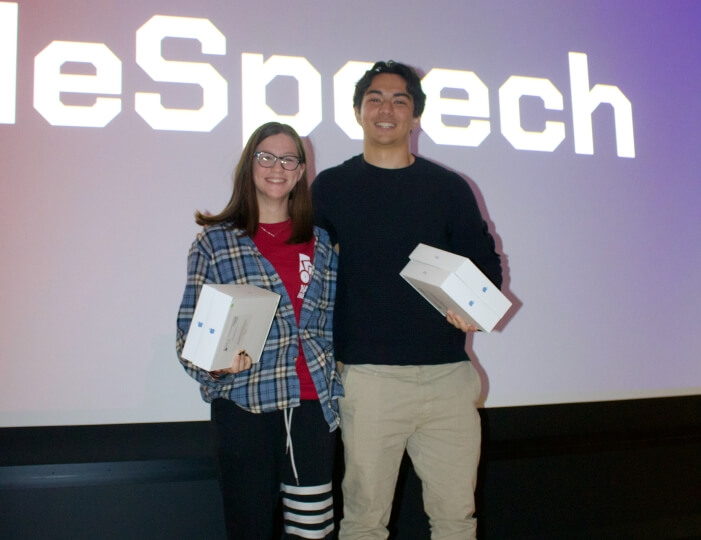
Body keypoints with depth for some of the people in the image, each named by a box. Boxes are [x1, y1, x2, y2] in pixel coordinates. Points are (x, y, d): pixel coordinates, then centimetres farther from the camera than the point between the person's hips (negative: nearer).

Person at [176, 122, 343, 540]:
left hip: (312, 403, 3)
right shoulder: (216, 241, 3)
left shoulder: (320, 243, 12)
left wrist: (331, 389, 11)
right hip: (246, 403, -2)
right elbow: (191, 327, 0)